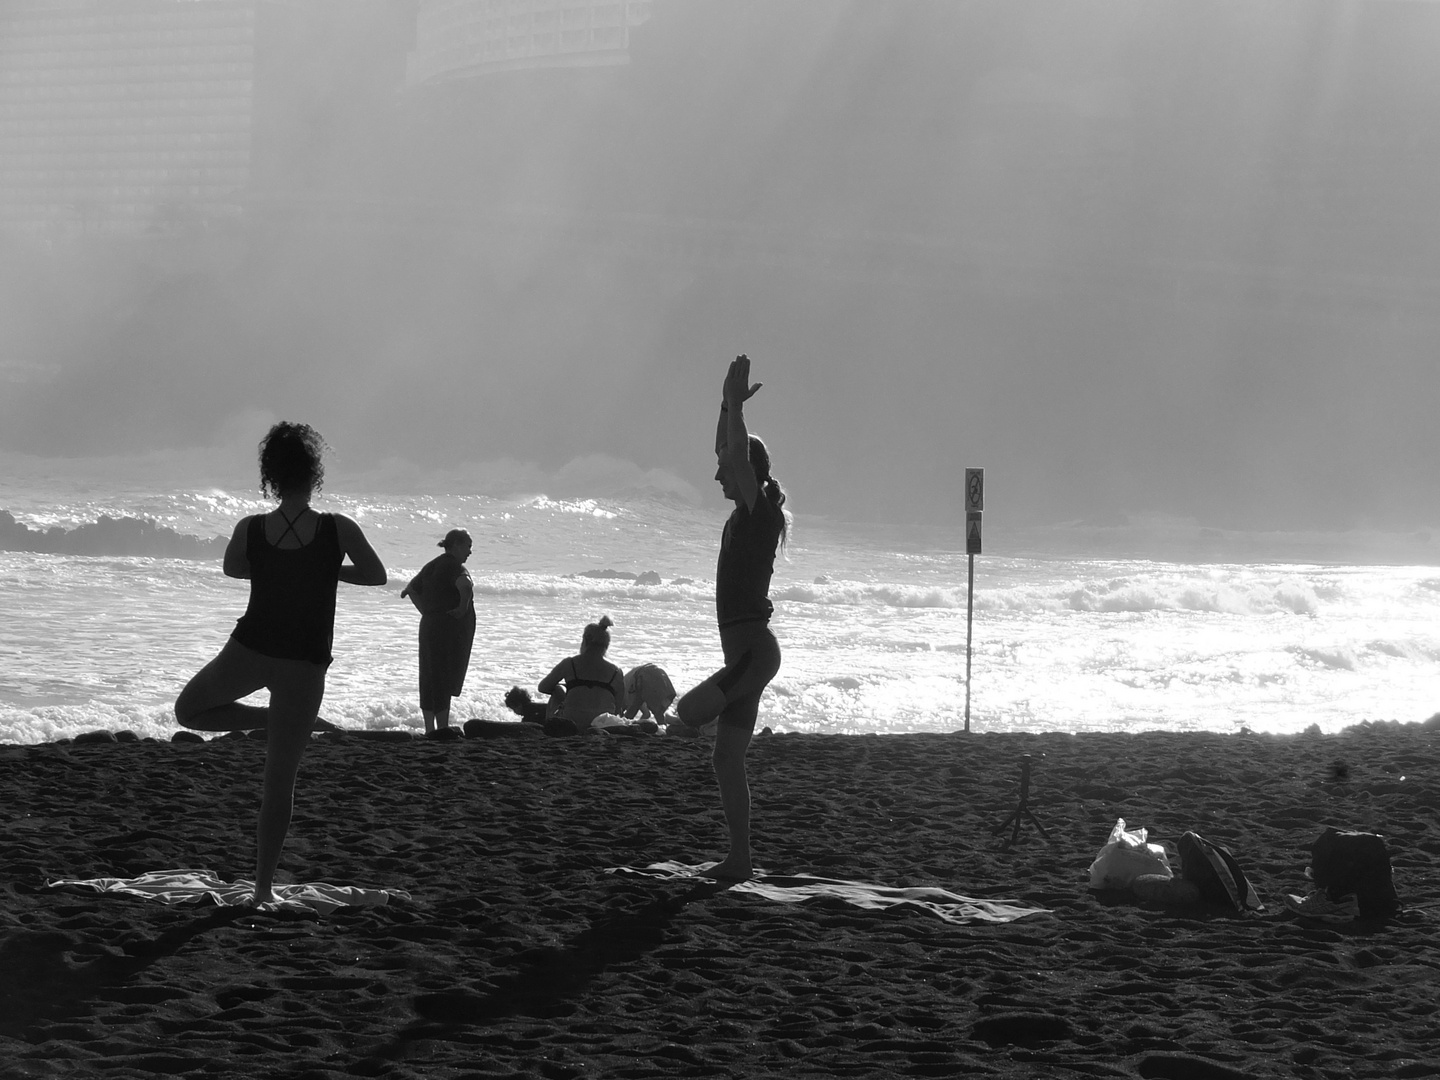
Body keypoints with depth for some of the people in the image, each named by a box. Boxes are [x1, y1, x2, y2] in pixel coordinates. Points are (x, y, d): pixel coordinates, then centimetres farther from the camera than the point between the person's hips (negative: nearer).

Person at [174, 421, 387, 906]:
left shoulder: (249, 530, -8)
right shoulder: (338, 530, -15)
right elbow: (376, 575, -2)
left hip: (251, 649, 0)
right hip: (305, 665, 0)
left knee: (188, 710, 29)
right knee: (279, 780, 7)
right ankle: (263, 887, 8)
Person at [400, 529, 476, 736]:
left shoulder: (431, 566, 15)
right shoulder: (453, 566, -12)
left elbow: (411, 589, 23)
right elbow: (465, 585, -32)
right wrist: (464, 607, -18)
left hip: (429, 625, 8)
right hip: (451, 626, -8)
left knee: (430, 679, 10)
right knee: (444, 679, -5)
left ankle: (430, 728, 14)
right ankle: (442, 727, -5)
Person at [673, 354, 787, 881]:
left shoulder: (761, 512, -10)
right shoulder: (745, 513, 14)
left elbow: (738, 453, -21)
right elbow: (727, 452, 26)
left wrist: (736, 403, -17)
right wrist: (729, 405, 20)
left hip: (753, 648, -9)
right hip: (746, 652, 9)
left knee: (690, 710, -26)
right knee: (728, 760, 7)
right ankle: (739, 859, 8)